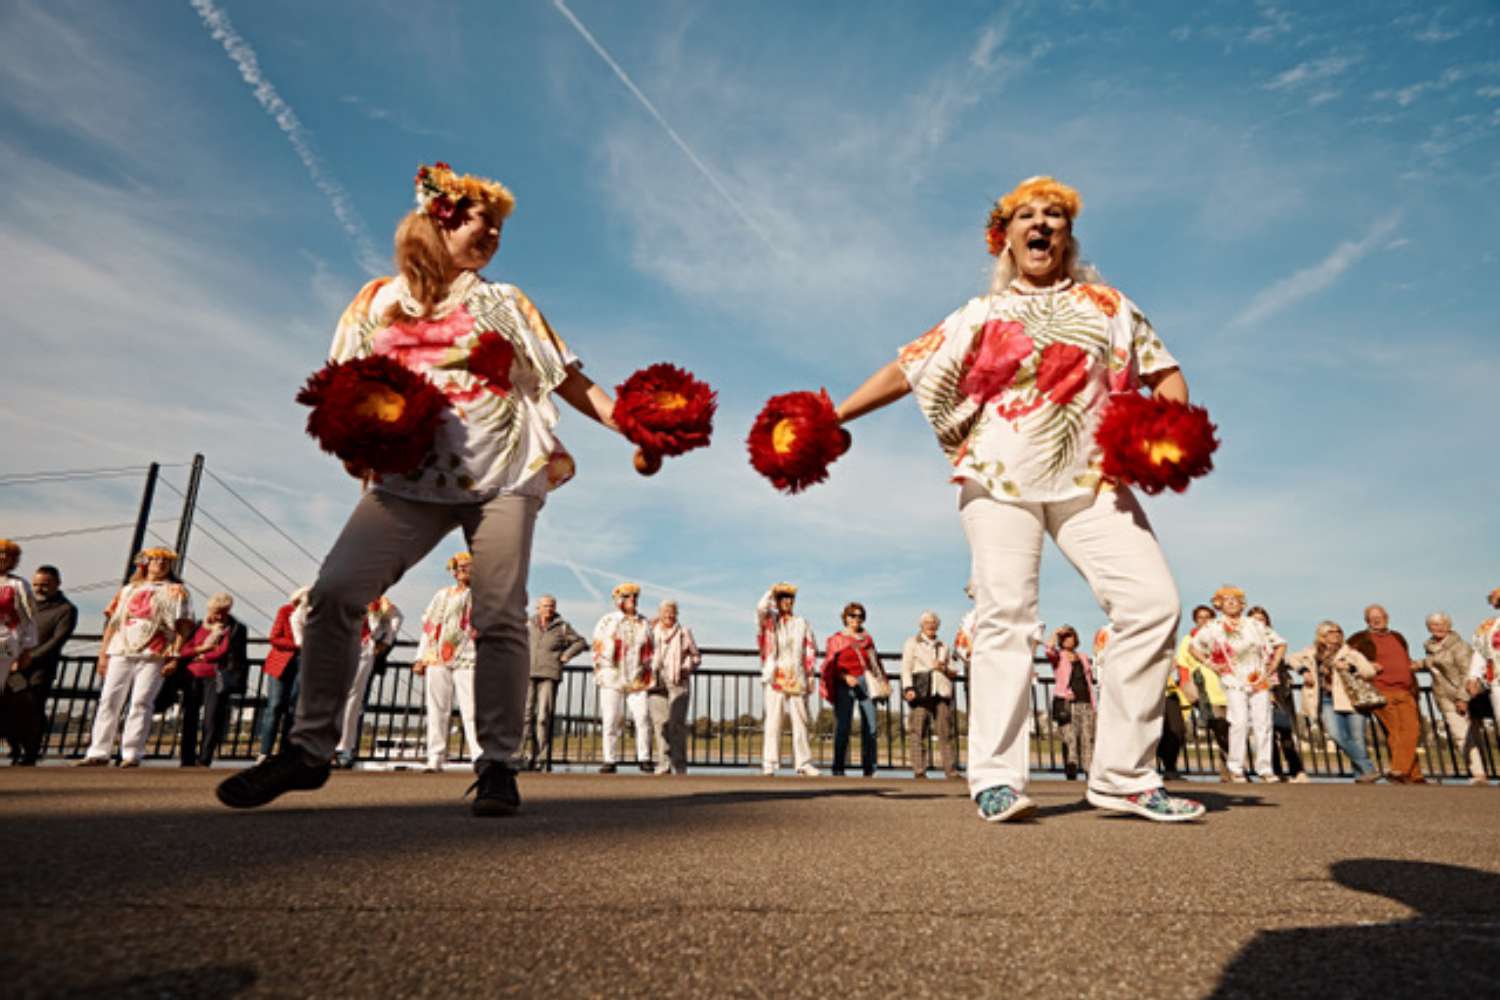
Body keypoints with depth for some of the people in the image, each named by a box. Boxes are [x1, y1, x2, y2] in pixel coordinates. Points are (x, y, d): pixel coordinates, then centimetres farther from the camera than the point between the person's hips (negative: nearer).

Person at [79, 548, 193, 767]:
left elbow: (183, 627, 2)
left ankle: (132, 754, -5)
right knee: (108, 700, 0)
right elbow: (113, 623, 19)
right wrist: (103, 653, 10)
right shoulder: (127, 590, 21)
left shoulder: (176, 591, 10)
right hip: (121, 652, 4)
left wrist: (175, 657, -8)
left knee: (141, 703, -8)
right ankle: (99, 752, 6)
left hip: (153, 655, -4)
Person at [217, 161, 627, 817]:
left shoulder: (504, 303, 12)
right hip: (410, 478, 1)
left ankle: (498, 764, -1)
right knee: (334, 593, -11)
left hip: (502, 474, -1)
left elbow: (569, 379, 6)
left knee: (499, 616, -9)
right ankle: (310, 749, 4)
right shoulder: (380, 300, 14)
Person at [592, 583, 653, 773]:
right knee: (611, 720, -4)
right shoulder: (606, 622, 10)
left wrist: (647, 677, 10)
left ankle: (644, 758, 2)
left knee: (643, 717, -8)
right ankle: (610, 761, 5)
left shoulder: (645, 624, 15)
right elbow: (598, 650, 10)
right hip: (612, 680, -1)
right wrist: (600, 675, 3)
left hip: (637, 681, 1)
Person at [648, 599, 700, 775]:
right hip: (656, 683, 2)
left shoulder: (684, 632, 11)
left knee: (677, 723, -10)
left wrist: (688, 668, -3)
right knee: (660, 723, -3)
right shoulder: (652, 632, 15)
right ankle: (664, 764, 4)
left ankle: (679, 765, -6)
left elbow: (696, 656, 15)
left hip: (678, 683, -2)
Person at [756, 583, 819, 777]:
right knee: (773, 721, -4)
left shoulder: (802, 623, 13)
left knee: (800, 721, 3)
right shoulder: (769, 621, 8)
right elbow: (761, 608, -14)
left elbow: (811, 650, 12)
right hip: (775, 677, -2)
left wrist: (810, 676, 5)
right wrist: (772, 591, -2)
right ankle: (769, 763, -2)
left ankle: (803, 763, 8)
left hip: (797, 679, 2)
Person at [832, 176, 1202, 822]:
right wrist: (830, 417, 5)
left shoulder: (1107, 305, 19)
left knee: (1152, 603, -12)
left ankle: (1123, 775, -3)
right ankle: (996, 777, -9)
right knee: (1005, 615, -11)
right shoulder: (982, 314, 16)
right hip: (1000, 477, -1)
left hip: (1090, 479, 2)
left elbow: (1165, 375, 16)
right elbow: (905, 369, 12)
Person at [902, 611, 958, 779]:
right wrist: (908, 688, -12)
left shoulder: (943, 646, 25)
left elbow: (954, 672, 25)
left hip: (942, 691, 3)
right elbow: (906, 668, 3)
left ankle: (951, 771, 0)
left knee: (946, 730, -3)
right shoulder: (912, 642, 14)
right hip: (920, 691, -3)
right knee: (918, 731, -8)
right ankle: (919, 771, -5)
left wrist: (944, 668, 2)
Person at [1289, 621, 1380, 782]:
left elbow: (1370, 670, 3)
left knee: (1357, 738, -11)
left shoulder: (1350, 652, 11)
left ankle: (1360, 774, -2)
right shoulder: (1313, 653, 15)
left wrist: (1350, 667, -12)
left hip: (1351, 699, 0)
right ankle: (1368, 769, -18)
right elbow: (1294, 658, 29)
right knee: (1337, 735, -21)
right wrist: (1304, 670, 11)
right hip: (1328, 701, 0)